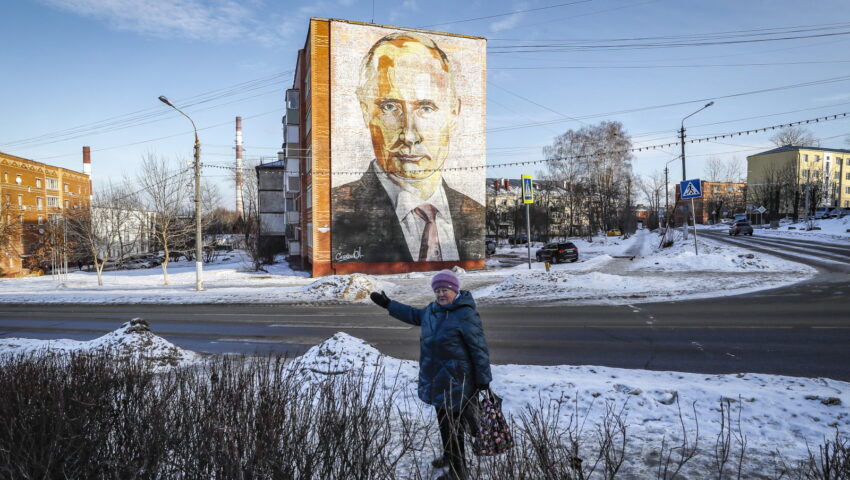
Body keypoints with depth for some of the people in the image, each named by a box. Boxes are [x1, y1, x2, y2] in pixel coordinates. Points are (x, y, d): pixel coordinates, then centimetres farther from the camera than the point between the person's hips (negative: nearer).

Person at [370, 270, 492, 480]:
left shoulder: (466, 314, -18)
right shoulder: (432, 309, 6)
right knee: (443, 420, 22)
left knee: (453, 424, -1)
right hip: (436, 378, 8)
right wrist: (388, 304, 28)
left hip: (456, 380, -8)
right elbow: (414, 315, 27)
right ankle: (448, 455, 41)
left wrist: (483, 380, -15)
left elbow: (479, 348, -17)